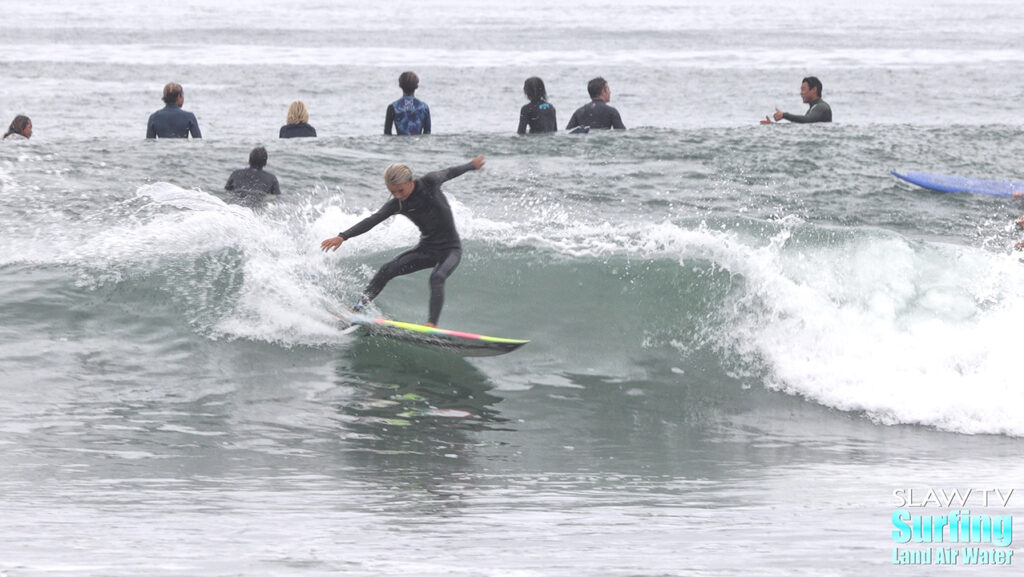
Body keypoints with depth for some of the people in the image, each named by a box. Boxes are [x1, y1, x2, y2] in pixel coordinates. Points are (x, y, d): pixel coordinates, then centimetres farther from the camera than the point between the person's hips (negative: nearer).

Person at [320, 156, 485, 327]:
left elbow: (449, 172, 2)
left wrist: (472, 165, 22)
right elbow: (372, 221, -16)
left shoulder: (429, 183, -17)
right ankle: (358, 307, -7)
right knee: (387, 270, -11)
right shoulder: (396, 204, -8)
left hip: (451, 249, -4)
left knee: (437, 278, -32)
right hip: (426, 248, 4)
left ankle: (432, 324, -39)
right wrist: (342, 237, -28)